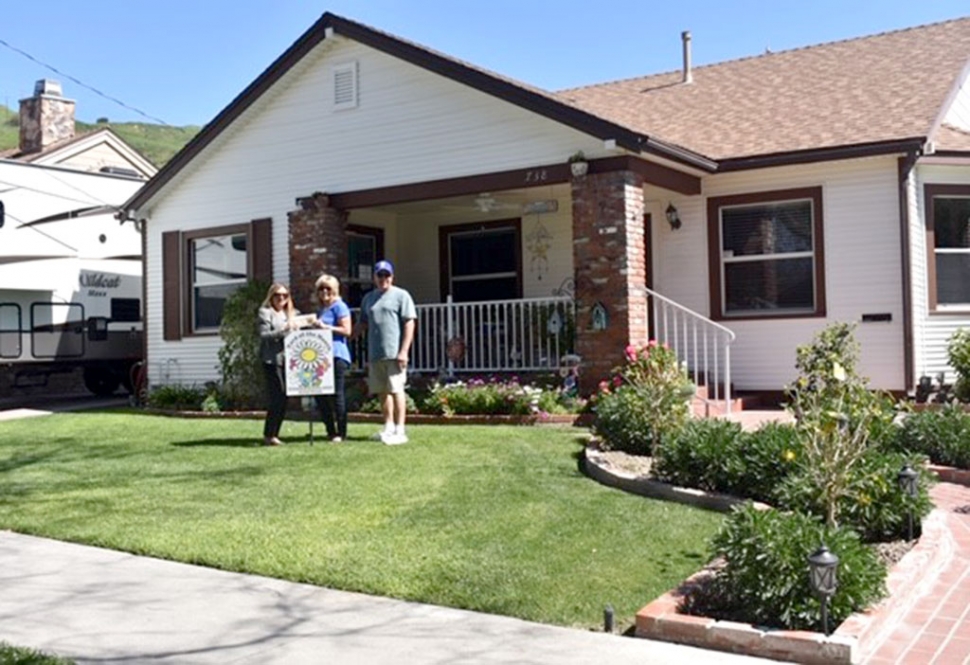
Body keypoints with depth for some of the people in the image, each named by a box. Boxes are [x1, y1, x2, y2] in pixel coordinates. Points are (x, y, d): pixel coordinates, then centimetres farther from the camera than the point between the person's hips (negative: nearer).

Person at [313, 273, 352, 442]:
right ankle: (330, 431, 15)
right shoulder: (321, 309, 21)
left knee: (337, 393, -5)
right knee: (320, 394, 5)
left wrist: (325, 327, -12)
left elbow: (346, 330, -11)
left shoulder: (339, 306, -3)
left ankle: (341, 433, 1)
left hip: (337, 355, -8)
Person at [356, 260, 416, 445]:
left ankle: (400, 430, -4)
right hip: (375, 353, 6)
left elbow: (409, 324, -6)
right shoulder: (368, 298, 17)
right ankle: (388, 427, 21)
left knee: (396, 389, -6)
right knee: (382, 391, 11)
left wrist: (404, 350, -13)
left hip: (394, 353, -6)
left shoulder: (401, 295, -1)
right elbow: (363, 324, 22)